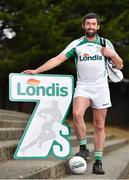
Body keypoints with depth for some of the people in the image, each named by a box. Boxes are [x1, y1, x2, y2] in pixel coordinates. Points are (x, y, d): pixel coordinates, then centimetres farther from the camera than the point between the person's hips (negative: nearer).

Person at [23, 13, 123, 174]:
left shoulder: (106, 44, 9)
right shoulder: (76, 44, 6)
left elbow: (120, 65, 14)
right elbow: (58, 59, 2)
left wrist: (112, 54, -7)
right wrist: (36, 71, -6)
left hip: (101, 88, 1)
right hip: (82, 87, -1)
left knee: (99, 126, -1)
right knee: (77, 114, -28)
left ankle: (98, 161, 6)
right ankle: (83, 148, -12)